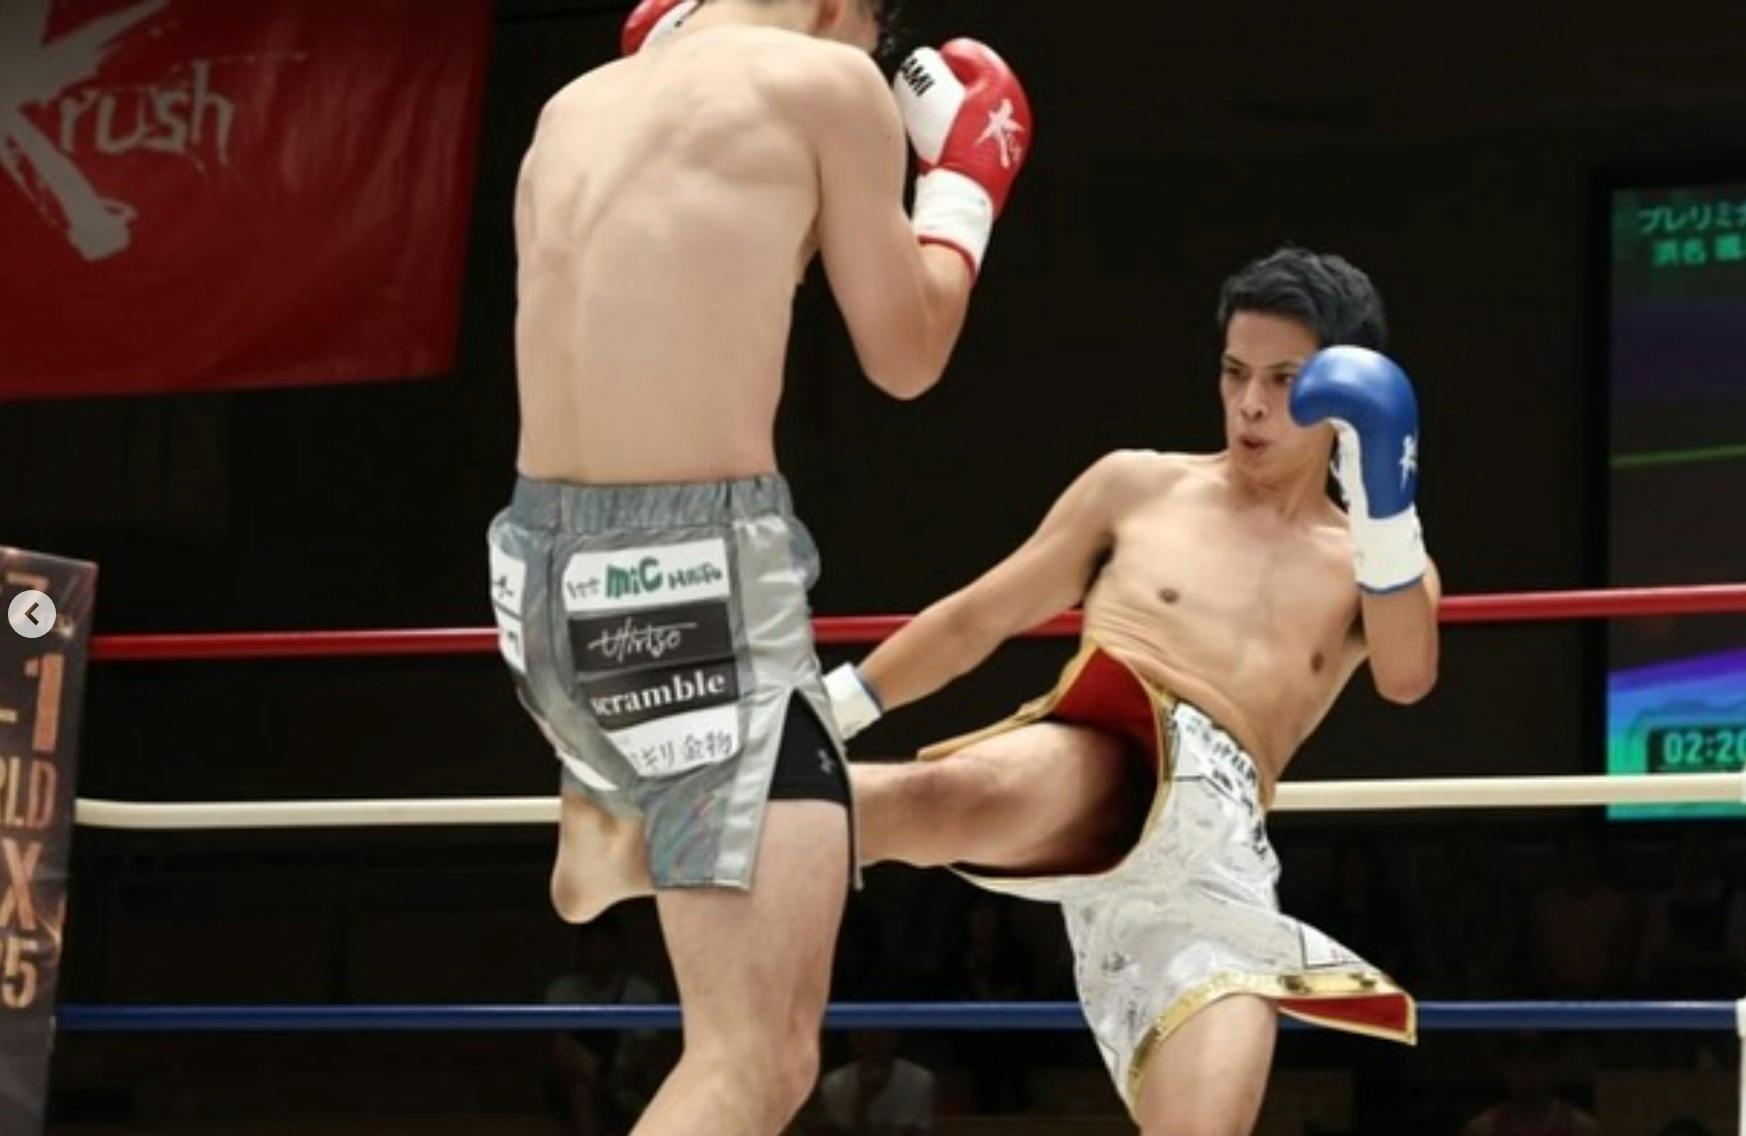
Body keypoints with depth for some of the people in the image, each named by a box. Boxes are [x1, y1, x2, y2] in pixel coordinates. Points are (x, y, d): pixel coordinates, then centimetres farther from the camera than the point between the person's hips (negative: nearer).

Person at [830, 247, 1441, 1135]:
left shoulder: (1373, 564, 22)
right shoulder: (1140, 487, 19)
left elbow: (1407, 678, 0)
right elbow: (976, 620, 22)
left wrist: (1386, 506, -13)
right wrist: (824, 710, 16)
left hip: (1220, 853, 2)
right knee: (958, 801, -40)